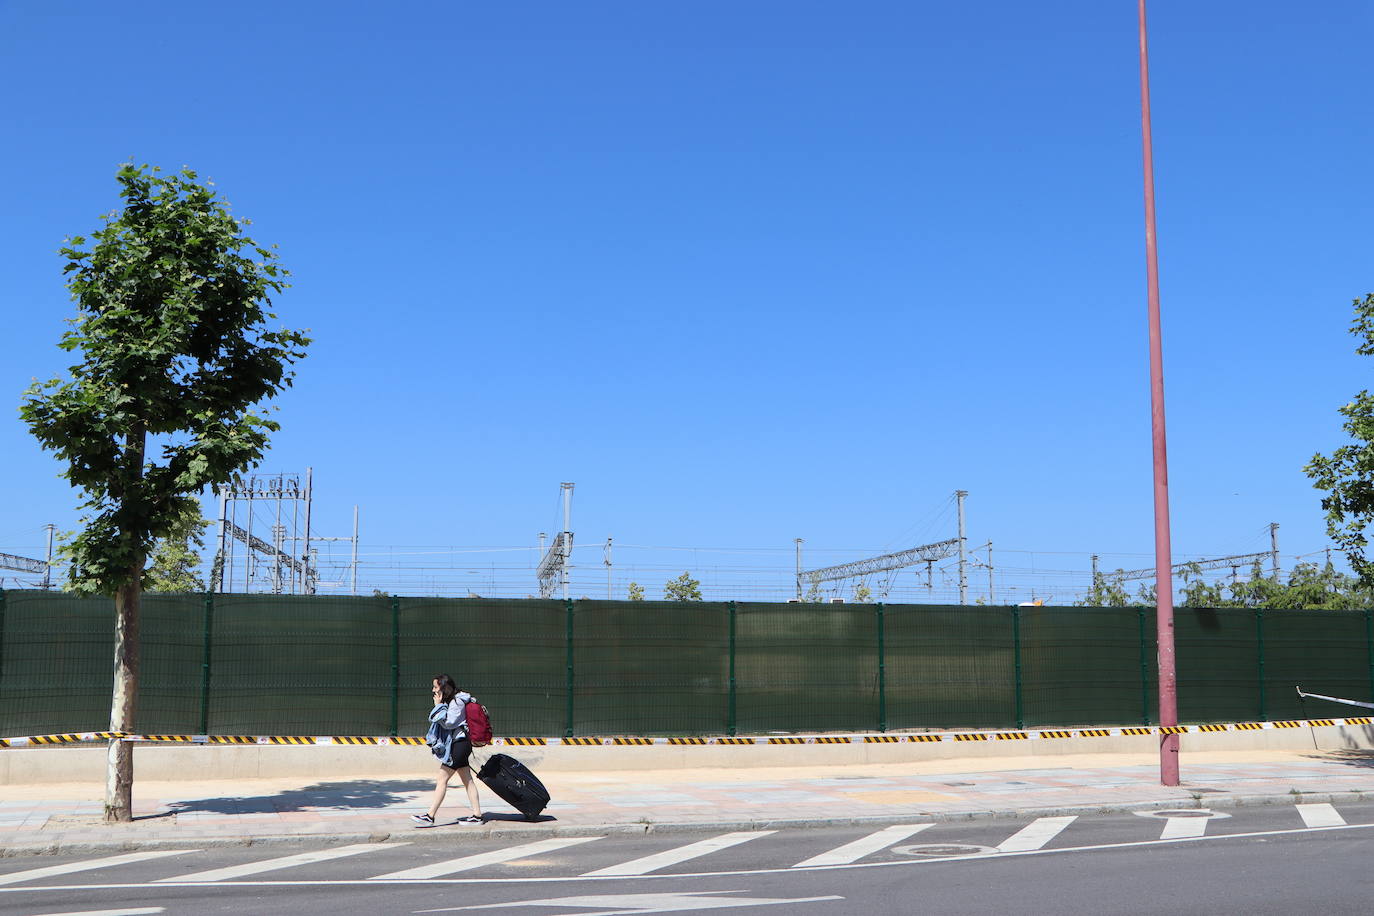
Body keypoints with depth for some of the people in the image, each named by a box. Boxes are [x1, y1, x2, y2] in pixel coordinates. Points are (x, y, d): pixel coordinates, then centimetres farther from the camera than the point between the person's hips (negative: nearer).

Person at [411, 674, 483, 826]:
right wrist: (439, 706, 6)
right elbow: (446, 723, 17)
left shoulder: (457, 701, -13)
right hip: (458, 744, 10)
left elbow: (448, 723, -18)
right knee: (467, 780, 8)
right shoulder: (450, 701, 16)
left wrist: (438, 706, -14)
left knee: (442, 779, -9)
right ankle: (477, 815, 8)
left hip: (459, 743, -10)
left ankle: (430, 816, -8)